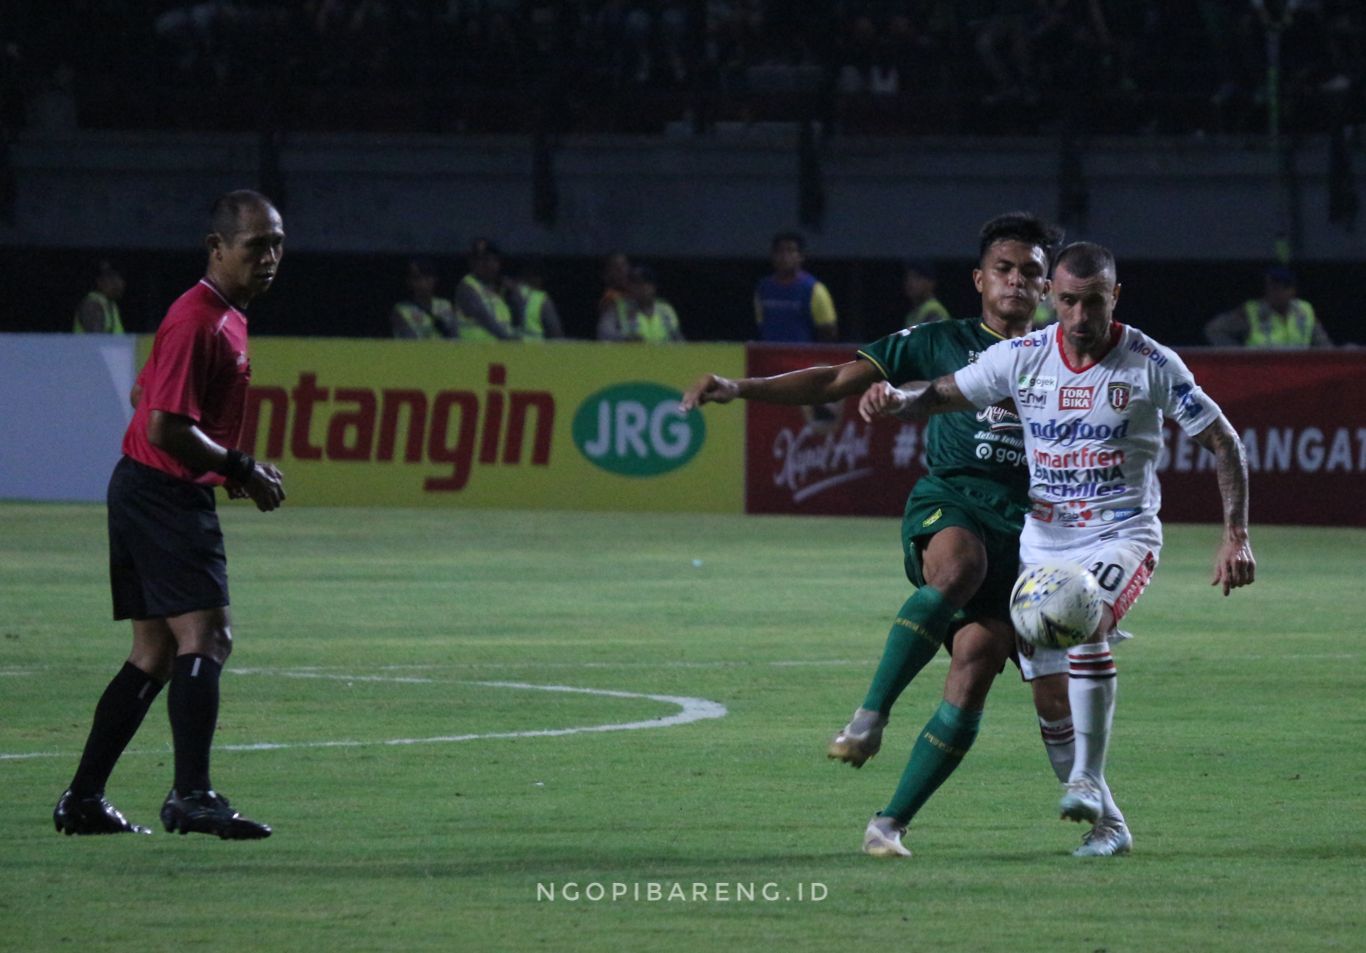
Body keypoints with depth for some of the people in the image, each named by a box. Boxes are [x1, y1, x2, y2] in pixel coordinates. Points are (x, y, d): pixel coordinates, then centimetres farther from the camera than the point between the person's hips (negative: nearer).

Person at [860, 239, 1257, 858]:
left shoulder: (1151, 365, -9)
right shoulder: (1022, 358, -2)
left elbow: (1223, 442, -2)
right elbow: (943, 395, 5)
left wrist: (1235, 535, -9)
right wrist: (897, 398, -19)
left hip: (1122, 534, -4)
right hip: (1043, 538, 4)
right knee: (1048, 686, 0)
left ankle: (1088, 778, -25)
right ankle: (1106, 824, 15)